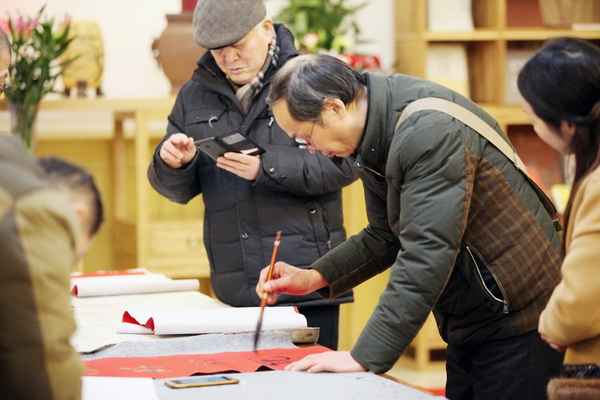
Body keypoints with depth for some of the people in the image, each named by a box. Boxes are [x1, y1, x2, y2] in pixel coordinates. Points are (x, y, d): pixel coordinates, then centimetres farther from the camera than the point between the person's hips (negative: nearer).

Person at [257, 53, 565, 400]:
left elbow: (426, 256, -31)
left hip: (516, 318, -9)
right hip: (471, 320, 9)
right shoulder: (376, 140, 5)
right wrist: (314, 277, 1)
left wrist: (366, 357, -31)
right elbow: (386, 236, 15)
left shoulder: (430, 132, -26)